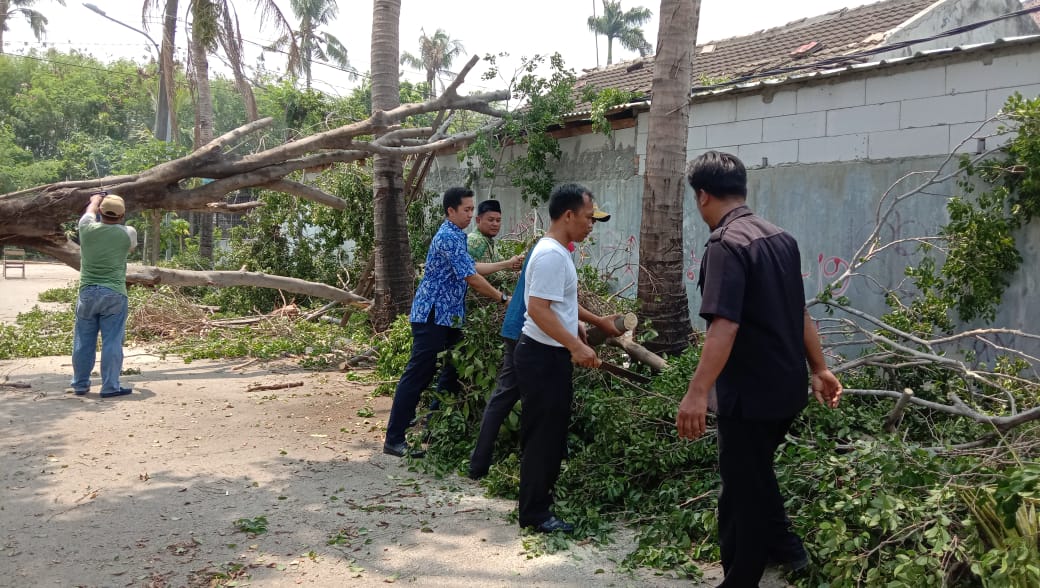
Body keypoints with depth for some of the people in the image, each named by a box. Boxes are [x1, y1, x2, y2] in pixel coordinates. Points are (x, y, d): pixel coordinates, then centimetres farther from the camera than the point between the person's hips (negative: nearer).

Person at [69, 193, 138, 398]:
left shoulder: (87, 228, -4)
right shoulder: (127, 233, -8)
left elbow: (90, 211, 20)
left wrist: (96, 199, 42)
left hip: (87, 293, 3)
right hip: (114, 295, -2)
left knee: (83, 341, 12)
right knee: (112, 342, 1)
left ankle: (80, 384, 21)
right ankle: (110, 386, 2)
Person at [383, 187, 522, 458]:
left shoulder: (456, 236, 16)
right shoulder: (448, 237, -16)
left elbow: (472, 267, 24)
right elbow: (471, 277, -20)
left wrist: (507, 264, 22)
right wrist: (502, 298, -13)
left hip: (449, 316, 10)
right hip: (433, 316, -10)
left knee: (453, 372, 12)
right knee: (418, 375, -8)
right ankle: (394, 439, -4)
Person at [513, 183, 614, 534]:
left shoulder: (556, 251, 13)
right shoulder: (551, 255, -20)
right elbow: (538, 309, -27)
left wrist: (577, 328, 30)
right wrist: (576, 346, -27)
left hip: (550, 354, 11)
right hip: (543, 357, -11)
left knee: (551, 432, 18)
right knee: (543, 435, -2)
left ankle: (538, 498, 31)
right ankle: (535, 513, 8)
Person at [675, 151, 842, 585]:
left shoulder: (726, 245, -19)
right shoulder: (780, 237, 8)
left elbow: (725, 325, -29)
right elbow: (799, 314, 15)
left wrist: (697, 392, -31)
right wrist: (819, 369, 21)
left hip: (750, 392, -9)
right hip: (787, 387, 9)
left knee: (743, 485, 5)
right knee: (754, 471, 27)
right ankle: (783, 545, 37)